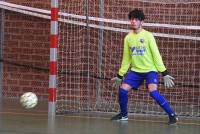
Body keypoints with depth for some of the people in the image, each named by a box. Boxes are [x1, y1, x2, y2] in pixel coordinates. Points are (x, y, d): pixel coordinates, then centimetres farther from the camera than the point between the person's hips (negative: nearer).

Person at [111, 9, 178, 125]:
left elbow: (156, 55, -9)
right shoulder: (128, 38, 4)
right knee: (122, 89, -10)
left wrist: (165, 73, -13)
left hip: (150, 70, -5)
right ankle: (123, 114, 15)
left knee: (153, 91, -25)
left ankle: (172, 115, -16)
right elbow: (126, 59, 14)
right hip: (135, 71, 5)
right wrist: (120, 76, 16)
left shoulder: (148, 36, -9)